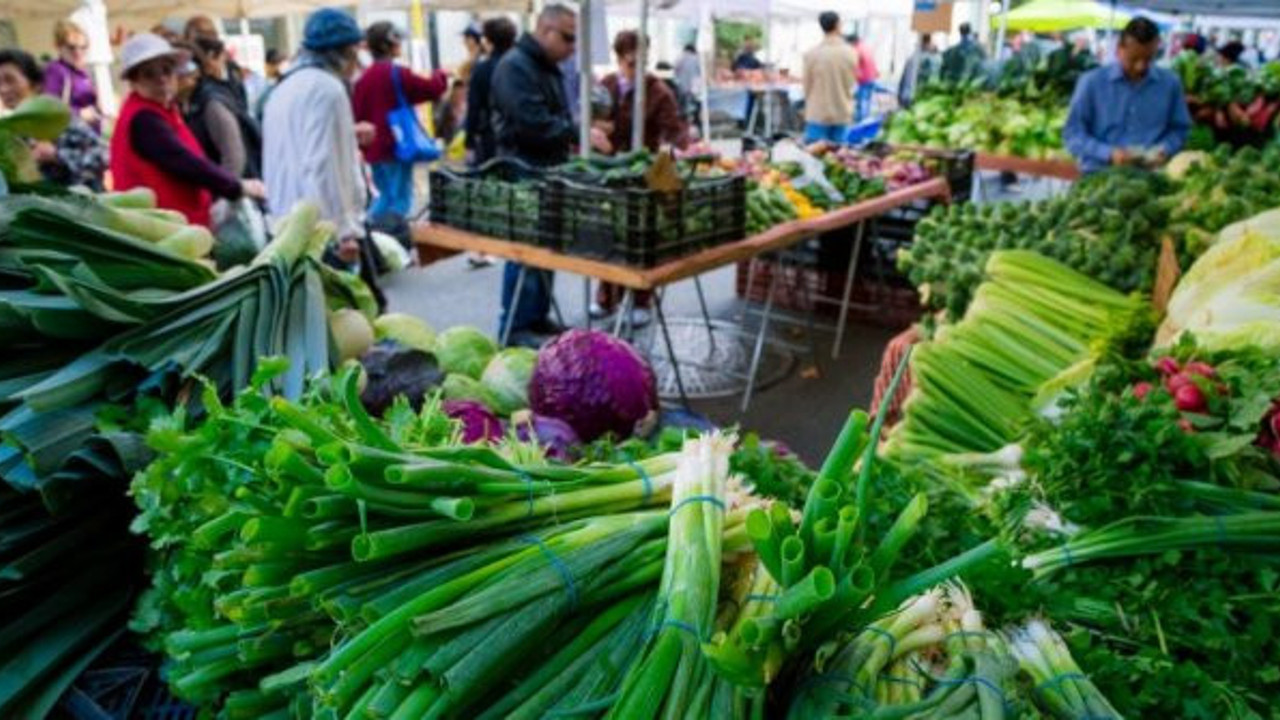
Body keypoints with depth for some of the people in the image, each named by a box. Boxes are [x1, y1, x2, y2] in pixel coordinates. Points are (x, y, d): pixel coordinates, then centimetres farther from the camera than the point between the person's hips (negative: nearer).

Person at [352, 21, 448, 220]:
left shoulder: (364, 77, 6)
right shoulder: (398, 74, -12)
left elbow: (357, 114, 8)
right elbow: (433, 88, -6)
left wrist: (362, 143, 17)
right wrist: (440, 75, 15)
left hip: (375, 148, 7)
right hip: (397, 147, -7)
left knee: (386, 195, 21)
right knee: (400, 198, -1)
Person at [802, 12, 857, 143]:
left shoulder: (811, 54, -10)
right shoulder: (850, 53, -5)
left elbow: (807, 84, -1)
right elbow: (851, 83, 6)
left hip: (818, 113, -2)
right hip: (842, 113, 2)